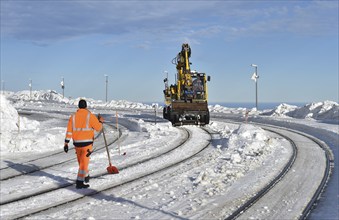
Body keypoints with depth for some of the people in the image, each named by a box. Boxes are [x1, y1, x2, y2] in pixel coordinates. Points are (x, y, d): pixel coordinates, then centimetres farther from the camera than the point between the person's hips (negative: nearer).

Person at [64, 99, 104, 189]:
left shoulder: (73, 116, 3)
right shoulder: (90, 116, -8)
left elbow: (69, 131, 1)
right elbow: (98, 128, -2)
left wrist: (66, 143, 4)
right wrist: (100, 121, 18)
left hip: (77, 143, 5)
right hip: (87, 143, -4)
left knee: (81, 161, 21)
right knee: (84, 162, -3)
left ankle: (85, 176, 40)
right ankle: (79, 182, -8)